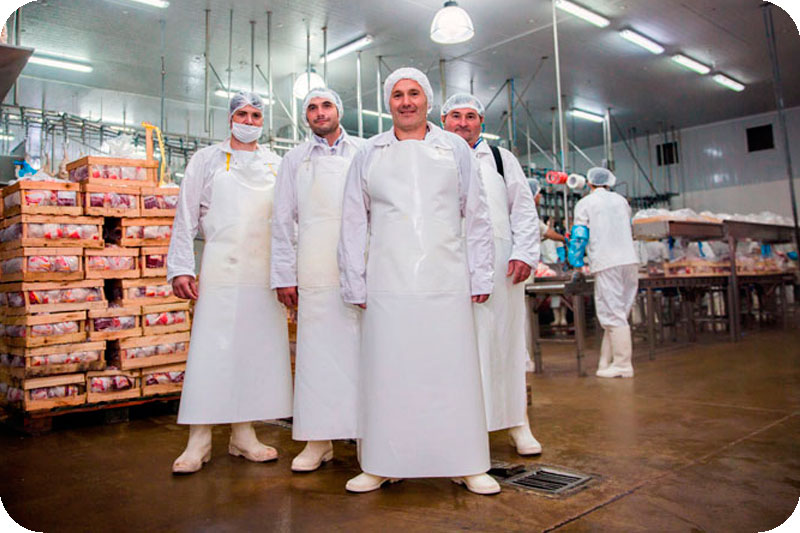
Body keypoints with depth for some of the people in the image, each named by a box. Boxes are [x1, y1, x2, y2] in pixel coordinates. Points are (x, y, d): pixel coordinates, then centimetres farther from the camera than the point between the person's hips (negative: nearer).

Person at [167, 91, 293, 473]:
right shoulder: (207, 159, 11)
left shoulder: (276, 165, 17)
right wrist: (181, 268, -4)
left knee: (257, 352, 4)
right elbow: (186, 218, 6)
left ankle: (243, 434, 15)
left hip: (265, 274, 3)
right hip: (220, 270, -2)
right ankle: (199, 440, 4)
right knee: (210, 352, -5)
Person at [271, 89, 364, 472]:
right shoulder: (295, 160, 14)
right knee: (316, 352, 0)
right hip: (316, 271, 1)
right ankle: (319, 440, 10)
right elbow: (283, 221, 11)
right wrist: (285, 275, 3)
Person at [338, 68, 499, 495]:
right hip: (387, 283, 1)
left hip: (446, 281, 0)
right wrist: (354, 283, 5)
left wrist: (480, 275, 5)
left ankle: (466, 464, 14)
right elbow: (353, 224, 11)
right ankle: (381, 464, 15)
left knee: (453, 371, 1)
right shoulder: (368, 155, 13)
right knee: (386, 372, 2)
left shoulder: (454, 149, 12)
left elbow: (476, 217, 12)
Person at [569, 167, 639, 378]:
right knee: (619, 314, 8)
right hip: (630, 260, 5)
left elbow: (579, 235, -1)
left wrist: (576, 263, 9)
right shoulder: (621, 200, 18)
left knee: (613, 314, -4)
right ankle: (607, 363, 12)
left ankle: (623, 365, -4)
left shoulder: (585, 203, 3)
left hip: (606, 264, -5)